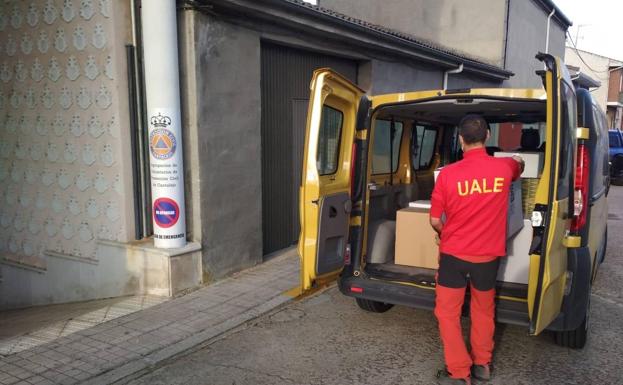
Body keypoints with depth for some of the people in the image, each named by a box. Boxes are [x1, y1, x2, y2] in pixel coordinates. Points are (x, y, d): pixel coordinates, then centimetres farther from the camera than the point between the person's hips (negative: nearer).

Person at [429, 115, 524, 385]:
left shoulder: (448, 173, -15)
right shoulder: (504, 167, -7)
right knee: (483, 310, 23)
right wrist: (516, 160, 44)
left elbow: (435, 220, -6)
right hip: (488, 255, 3)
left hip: (454, 254, -3)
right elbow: (519, 165, 21)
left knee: (448, 312, 12)